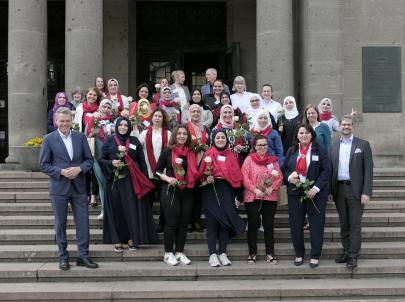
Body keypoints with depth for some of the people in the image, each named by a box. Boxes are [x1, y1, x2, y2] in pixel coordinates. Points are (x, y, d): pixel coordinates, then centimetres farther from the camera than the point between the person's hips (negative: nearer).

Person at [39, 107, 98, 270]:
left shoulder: (81, 137, 5)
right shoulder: (49, 139, -3)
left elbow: (89, 159, 7)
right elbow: (43, 165, -3)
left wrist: (79, 168, -12)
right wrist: (61, 172, -16)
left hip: (79, 186, 2)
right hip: (59, 188, -2)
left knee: (83, 222, 2)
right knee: (61, 223, 6)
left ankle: (83, 255, 12)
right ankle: (63, 256, 18)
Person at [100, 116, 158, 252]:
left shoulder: (134, 141, 8)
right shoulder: (109, 141, 6)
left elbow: (141, 161, 6)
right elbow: (101, 159, 7)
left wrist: (144, 179, -1)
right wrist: (111, 163, -14)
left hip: (131, 181, 1)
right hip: (115, 181, 0)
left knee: (132, 209, -2)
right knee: (116, 210, 1)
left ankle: (132, 239, 6)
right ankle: (117, 240, 8)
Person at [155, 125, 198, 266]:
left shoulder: (192, 153, 8)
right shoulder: (167, 152, -1)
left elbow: (195, 173, 16)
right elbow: (158, 171, 1)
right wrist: (167, 178, -14)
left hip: (187, 192, 4)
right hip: (170, 191, -4)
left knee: (184, 222, 6)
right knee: (171, 222, -3)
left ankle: (179, 252, 16)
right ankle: (168, 253, 8)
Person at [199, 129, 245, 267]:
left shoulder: (231, 155, 10)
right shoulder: (209, 154, 2)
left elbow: (237, 175, 9)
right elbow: (202, 173, 2)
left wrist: (239, 196, 6)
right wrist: (206, 178, -20)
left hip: (227, 191, 2)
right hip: (211, 190, -2)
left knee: (225, 220, 3)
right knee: (212, 222, -3)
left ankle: (223, 253, 10)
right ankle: (212, 254, 0)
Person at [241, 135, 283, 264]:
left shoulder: (273, 160, 11)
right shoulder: (249, 159, 2)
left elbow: (280, 177, 5)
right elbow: (244, 177, -6)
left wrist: (272, 188, -11)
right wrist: (255, 189, -16)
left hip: (270, 197, 2)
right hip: (252, 197, -2)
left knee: (269, 225, 7)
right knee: (253, 225, 3)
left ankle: (270, 253, 14)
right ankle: (252, 253, 13)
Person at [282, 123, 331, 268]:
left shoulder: (321, 150, -1)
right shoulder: (291, 151, 10)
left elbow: (326, 170, -6)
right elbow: (284, 168, 12)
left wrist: (316, 187, -16)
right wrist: (289, 177, -10)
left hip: (315, 193, -3)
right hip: (295, 193, 3)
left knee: (316, 225, 1)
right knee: (296, 225, 6)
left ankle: (315, 256, 12)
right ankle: (299, 254, 20)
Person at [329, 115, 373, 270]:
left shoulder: (363, 145, 0)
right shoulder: (334, 146, 10)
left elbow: (368, 169, -5)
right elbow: (331, 169, 10)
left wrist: (366, 192, -12)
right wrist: (330, 191, 4)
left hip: (355, 190, -3)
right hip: (339, 189, 4)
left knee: (355, 224, -1)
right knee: (343, 224, 11)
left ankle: (353, 256, 6)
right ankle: (346, 252, 22)